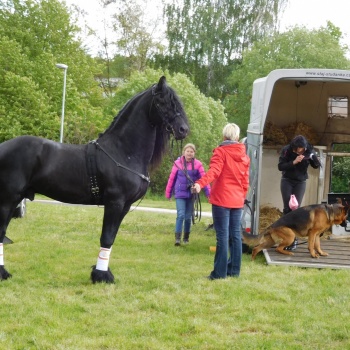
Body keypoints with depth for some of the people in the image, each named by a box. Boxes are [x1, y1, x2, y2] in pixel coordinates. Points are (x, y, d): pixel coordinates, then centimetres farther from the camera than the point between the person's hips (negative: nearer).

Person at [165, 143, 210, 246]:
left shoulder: (197, 164, -3)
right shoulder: (178, 163, -3)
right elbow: (172, 178, 3)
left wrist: (208, 192, -16)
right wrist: (168, 193, 8)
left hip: (191, 194, 1)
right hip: (180, 194, -1)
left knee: (188, 217, 9)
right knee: (181, 215, -12)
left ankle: (186, 237, 23)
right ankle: (177, 238, -11)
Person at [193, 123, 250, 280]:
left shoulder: (221, 151, -7)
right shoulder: (244, 156, 11)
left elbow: (214, 171, -24)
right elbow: (245, 181, 14)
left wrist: (200, 183, -37)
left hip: (222, 199, -6)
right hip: (237, 200, 6)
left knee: (222, 236, -6)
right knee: (235, 235, 10)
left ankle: (220, 272, -5)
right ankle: (234, 270, 15)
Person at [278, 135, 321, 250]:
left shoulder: (309, 151, -14)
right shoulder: (286, 150, -17)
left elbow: (316, 166, -7)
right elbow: (280, 166, -18)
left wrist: (313, 157, -29)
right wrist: (294, 162, -32)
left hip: (300, 183, 0)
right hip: (287, 181, 0)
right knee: (287, 208, -5)